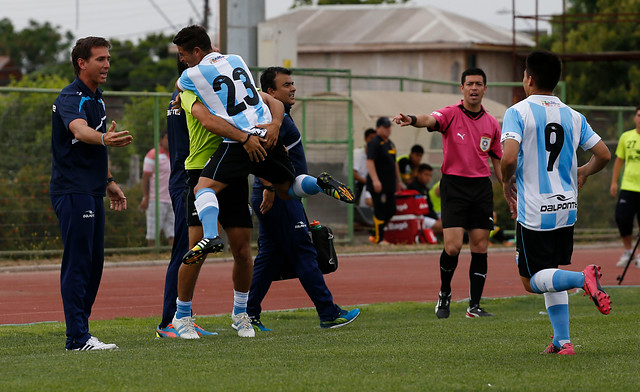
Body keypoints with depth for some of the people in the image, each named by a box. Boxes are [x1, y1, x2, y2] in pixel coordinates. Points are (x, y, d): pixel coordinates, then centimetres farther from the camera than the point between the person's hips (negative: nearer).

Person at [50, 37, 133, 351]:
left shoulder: (96, 98, 18)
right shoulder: (70, 98, -12)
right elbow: (79, 130, -35)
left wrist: (108, 182, 29)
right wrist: (104, 138, -54)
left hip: (92, 192, 10)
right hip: (72, 192, -10)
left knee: (93, 263, 9)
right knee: (77, 263, -11)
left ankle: (79, 331, 15)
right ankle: (78, 337, -13)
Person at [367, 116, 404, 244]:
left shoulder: (390, 143, 18)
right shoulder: (374, 143, -10)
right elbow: (370, 162, -19)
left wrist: (398, 181, 26)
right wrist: (375, 180, -28)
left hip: (390, 185, 9)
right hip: (378, 185, -9)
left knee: (391, 210, 9)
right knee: (380, 211, -6)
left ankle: (375, 235, 19)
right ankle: (379, 239, 0)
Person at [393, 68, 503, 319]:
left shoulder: (492, 124, 10)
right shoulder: (451, 114, -4)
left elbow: (498, 161, 17)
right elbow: (430, 120, -26)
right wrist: (412, 120, -49)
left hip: (482, 187, 4)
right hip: (454, 185, -4)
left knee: (480, 247, 1)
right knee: (453, 246, -12)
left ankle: (474, 305, 7)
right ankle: (444, 294, 13)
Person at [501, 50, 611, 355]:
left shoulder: (518, 112, -9)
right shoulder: (573, 117, 6)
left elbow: (509, 158, -22)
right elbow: (603, 155, 6)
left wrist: (507, 183, -2)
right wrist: (582, 173, 26)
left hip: (533, 212, -6)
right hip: (566, 209, 6)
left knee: (532, 281, 3)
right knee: (551, 274, 19)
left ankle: (584, 278, -25)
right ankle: (562, 341, 11)